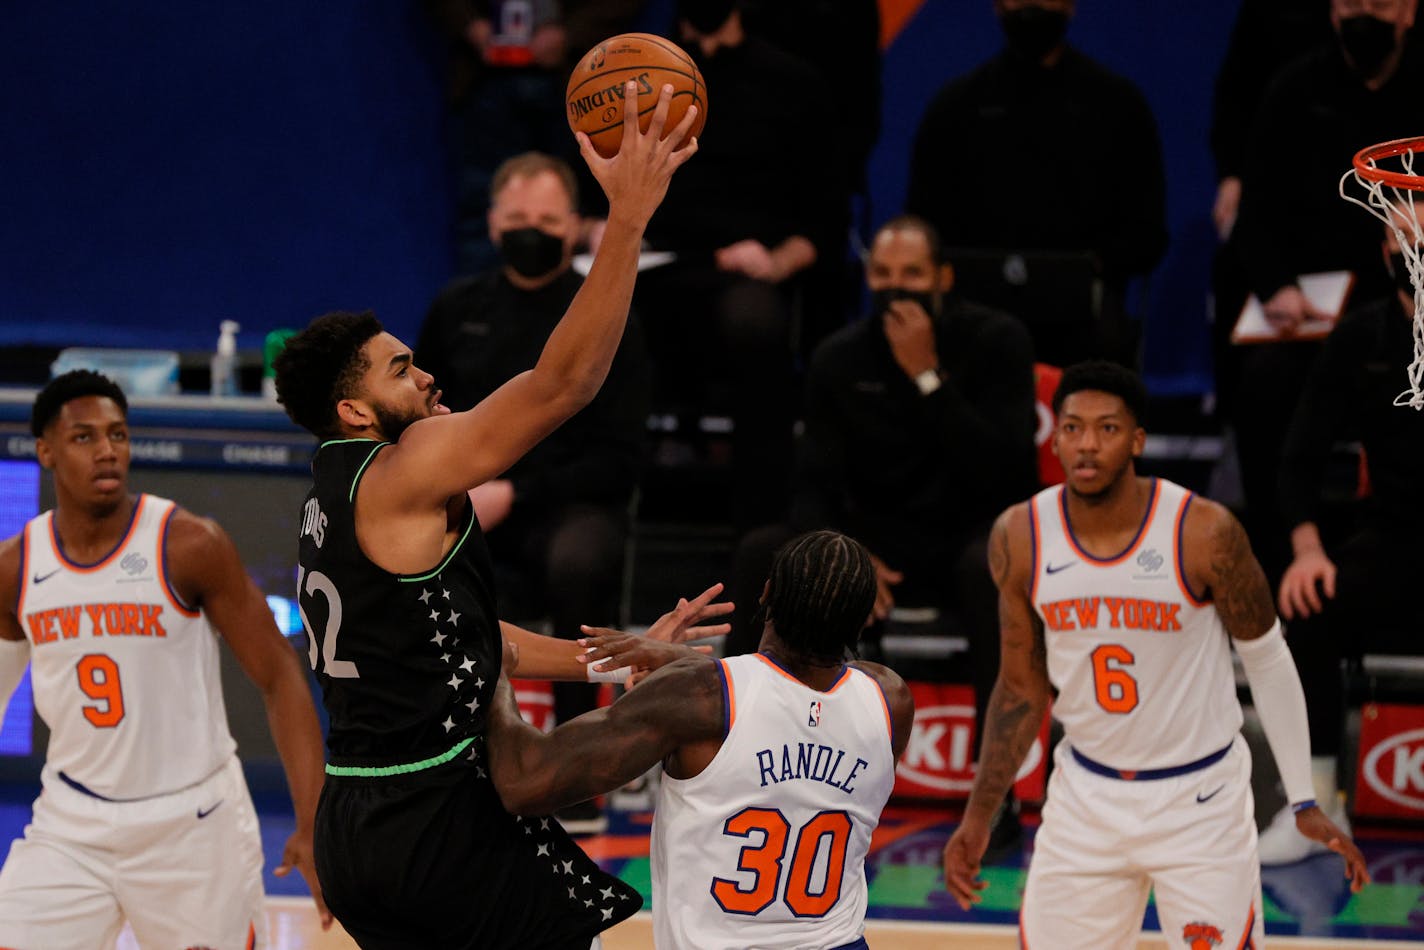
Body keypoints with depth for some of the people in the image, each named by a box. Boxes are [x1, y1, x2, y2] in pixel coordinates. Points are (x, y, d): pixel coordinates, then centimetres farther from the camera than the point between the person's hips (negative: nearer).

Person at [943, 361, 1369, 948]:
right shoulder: (1020, 539, -8)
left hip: (1199, 799, -3)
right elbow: (1021, 690, 5)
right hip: (1086, 793, 3)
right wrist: (978, 819, 3)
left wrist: (1304, 803, -5)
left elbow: (1267, 661, -5)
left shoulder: (1205, 534, -18)